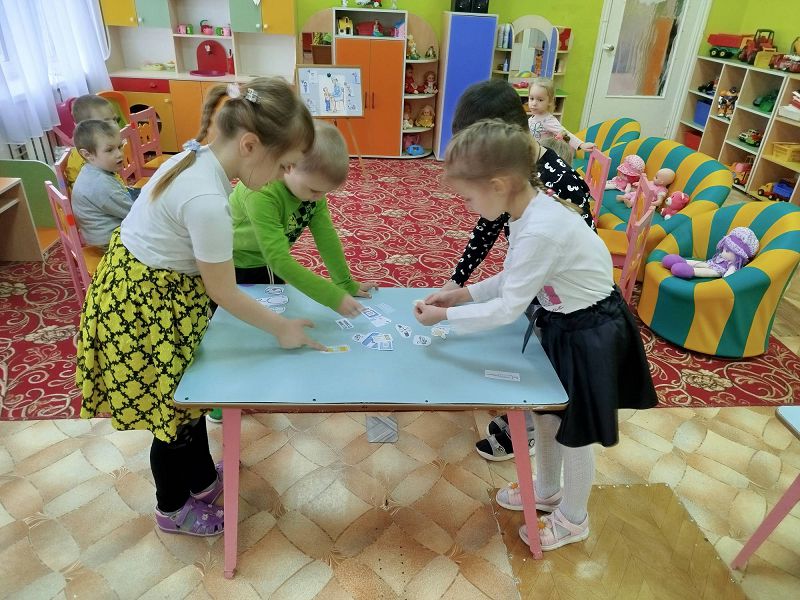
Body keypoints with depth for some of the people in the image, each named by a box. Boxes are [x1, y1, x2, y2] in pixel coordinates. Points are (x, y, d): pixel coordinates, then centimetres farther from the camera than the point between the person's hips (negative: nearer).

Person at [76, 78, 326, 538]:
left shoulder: (198, 158, -5)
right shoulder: (207, 200, -33)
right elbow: (224, 293, -22)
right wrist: (283, 329, -10)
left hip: (152, 290, 9)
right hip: (145, 309, -9)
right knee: (171, 409, 11)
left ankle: (203, 479, 46)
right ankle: (174, 509, 38)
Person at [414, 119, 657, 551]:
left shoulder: (540, 231, -34)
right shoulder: (531, 208, -6)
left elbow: (508, 308, -27)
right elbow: (513, 279, 5)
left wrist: (445, 315, -17)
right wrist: (462, 293, -1)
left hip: (590, 334, -9)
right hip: (563, 323, 9)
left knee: (573, 432, 12)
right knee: (545, 412, 23)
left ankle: (573, 519, 39)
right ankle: (547, 491, 49)